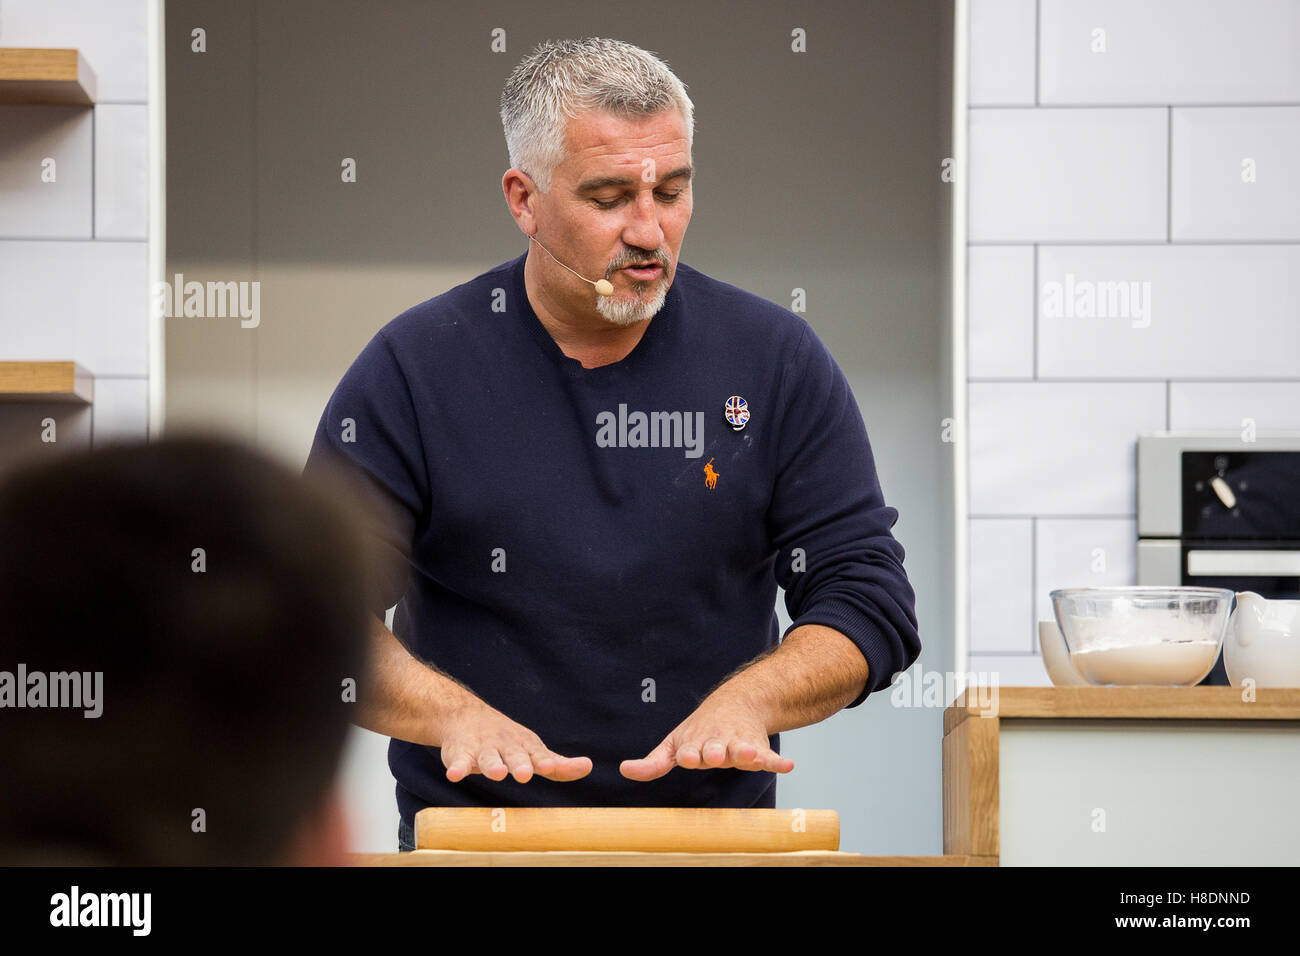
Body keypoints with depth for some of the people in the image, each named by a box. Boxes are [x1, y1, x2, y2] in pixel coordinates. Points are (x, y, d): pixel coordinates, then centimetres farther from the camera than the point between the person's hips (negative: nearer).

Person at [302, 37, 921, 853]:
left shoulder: (776, 362, 5)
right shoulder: (411, 372, 0)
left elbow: (869, 597, 4)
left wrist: (746, 700, -13)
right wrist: (458, 715, -18)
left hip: (715, 833, 1)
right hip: (477, 837, -1)